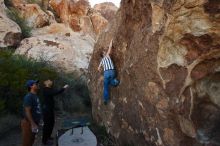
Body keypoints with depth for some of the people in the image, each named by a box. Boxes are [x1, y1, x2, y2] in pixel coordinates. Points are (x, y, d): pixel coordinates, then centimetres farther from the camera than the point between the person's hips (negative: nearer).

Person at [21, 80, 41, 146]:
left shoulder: (35, 96, 10)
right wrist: (33, 124, -26)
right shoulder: (28, 97, -19)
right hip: (28, 123, -9)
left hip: (34, 122, 9)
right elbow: (27, 111, -24)